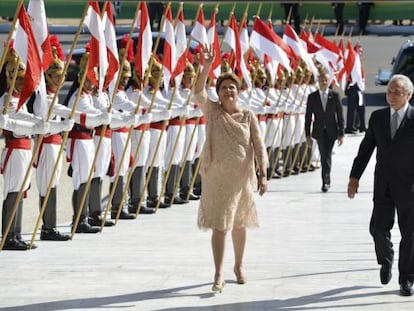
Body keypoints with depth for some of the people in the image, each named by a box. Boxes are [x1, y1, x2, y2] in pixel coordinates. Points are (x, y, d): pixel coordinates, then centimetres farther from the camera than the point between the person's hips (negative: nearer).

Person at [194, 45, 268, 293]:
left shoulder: (248, 116, 0)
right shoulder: (212, 111, 0)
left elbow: (259, 146, -2)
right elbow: (199, 91, -16)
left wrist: (263, 174, -11)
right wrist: (207, 66, -29)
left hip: (242, 177, 1)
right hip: (216, 177, -1)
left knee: (239, 224, 15)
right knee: (219, 225, -5)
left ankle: (239, 266, 33)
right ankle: (219, 275, -6)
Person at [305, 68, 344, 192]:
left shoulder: (335, 95, -2)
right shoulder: (312, 97, 0)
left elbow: (340, 115, 0)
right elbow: (308, 117, 3)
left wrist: (341, 134, -3)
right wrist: (308, 135, -1)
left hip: (331, 131, -1)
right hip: (319, 131, 1)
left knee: (327, 155, -9)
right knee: (324, 156, 6)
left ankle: (325, 181, -3)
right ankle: (327, 181, 19)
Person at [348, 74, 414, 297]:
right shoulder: (378, 117, 6)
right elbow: (366, 148, 10)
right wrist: (355, 176, 5)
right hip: (383, 186, 3)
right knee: (378, 228, -1)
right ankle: (386, 260, 30)